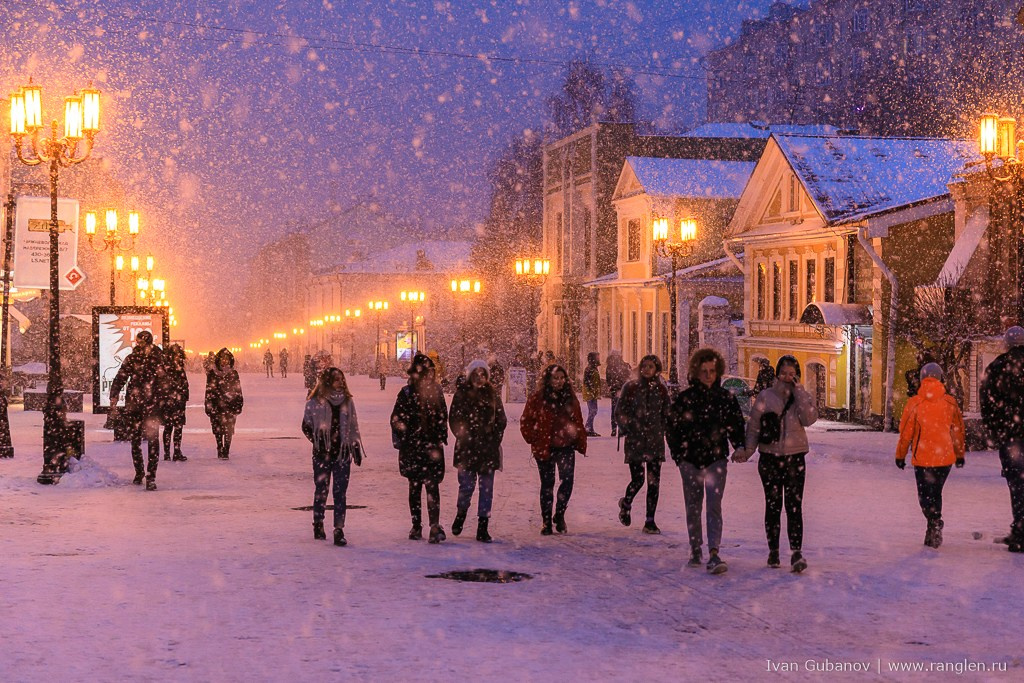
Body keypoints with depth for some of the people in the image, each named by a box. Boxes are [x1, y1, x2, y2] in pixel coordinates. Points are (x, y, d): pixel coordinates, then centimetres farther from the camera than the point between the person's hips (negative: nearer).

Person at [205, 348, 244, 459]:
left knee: (228, 429, -9)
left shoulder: (233, 374, 7)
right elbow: (209, 391, 5)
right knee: (218, 429, 4)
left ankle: (226, 451, -5)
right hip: (216, 405, 1)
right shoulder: (212, 374, 5)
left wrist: (239, 405, 6)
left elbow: (238, 390, 10)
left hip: (230, 405, 0)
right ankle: (220, 450, 17)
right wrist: (209, 406, 0)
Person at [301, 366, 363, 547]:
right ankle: (318, 525, 24)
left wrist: (356, 448, 12)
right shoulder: (315, 402, -4)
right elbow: (306, 426, 1)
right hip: (322, 454, -2)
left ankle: (339, 531, -4)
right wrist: (317, 441, -8)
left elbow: (353, 427, 14)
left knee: (340, 493, -2)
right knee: (321, 490, 7)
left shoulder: (347, 401, 7)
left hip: (342, 452, 2)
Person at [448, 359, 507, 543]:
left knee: (487, 487, 1)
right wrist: (463, 436, -6)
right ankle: (461, 513, 28)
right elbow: (453, 419, 3)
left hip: (488, 447, 2)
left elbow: (501, 419, 11)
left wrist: (495, 438, 0)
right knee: (467, 484, -3)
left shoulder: (493, 393, 8)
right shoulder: (461, 393, 2)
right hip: (467, 447, -2)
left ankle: (483, 527, 6)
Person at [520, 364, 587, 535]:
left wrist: (580, 440, 6)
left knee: (568, 479, -11)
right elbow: (525, 422, -3)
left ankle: (559, 515, 9)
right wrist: (535, 440, -7)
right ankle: (546, 522, 16)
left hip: (566, 447, 2)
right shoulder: (537, 398, -6)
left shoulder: (570, 398, 7)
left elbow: (579, 421, 14)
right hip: (545, 448, -2)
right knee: (547, 484, 5)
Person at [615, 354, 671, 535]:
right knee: (637, 479, -7)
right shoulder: (631, 387, 0)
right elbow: (620, 412, 3)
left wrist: (663, 431, 3)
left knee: (654, 481, -1)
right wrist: (627, 427, -8)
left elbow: (667, 414, 14)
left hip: (655, 441, 2)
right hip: (635, 440, -2)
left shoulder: (661, 389, 6)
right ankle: (626, 503, 26)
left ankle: (650, 521, 7)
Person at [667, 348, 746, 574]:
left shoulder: (726, 398, 3)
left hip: (716, 459, -1)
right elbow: (672, 427, 6)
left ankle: (714, 554, -17)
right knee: (693, 507, 9)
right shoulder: (685, 397, 1)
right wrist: (678, 455, -1)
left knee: (714, 507, -11)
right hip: (690, 460, 1)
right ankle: (695, 552, 21)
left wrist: (739, 446, -7)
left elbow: (736, 424, 10)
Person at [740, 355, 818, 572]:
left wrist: (798, 391, -14)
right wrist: (747, 450, -9)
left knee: (794, 506, -8)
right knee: (773, 505, 7)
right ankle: (773, 551, 18)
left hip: (795, 458, -1)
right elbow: (754, 426, 3)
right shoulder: (765, 396, 2)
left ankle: (797, 553, -11)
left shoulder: (803, 397, 3)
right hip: (770, 458, 1)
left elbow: (809, 418, -15)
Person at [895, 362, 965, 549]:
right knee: (936, 493, 18)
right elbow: (958, 430, 8)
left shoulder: (914, 403, -7)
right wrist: (960, 455, 20)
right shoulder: (950, 402, 1)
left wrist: (900, 455, 7)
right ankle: (933, 533, 22)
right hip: (945, 457, 3)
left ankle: (934, 523, -21)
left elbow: (905, 432, -4)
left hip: (922, 458, -3)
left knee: (925, 495, 4)